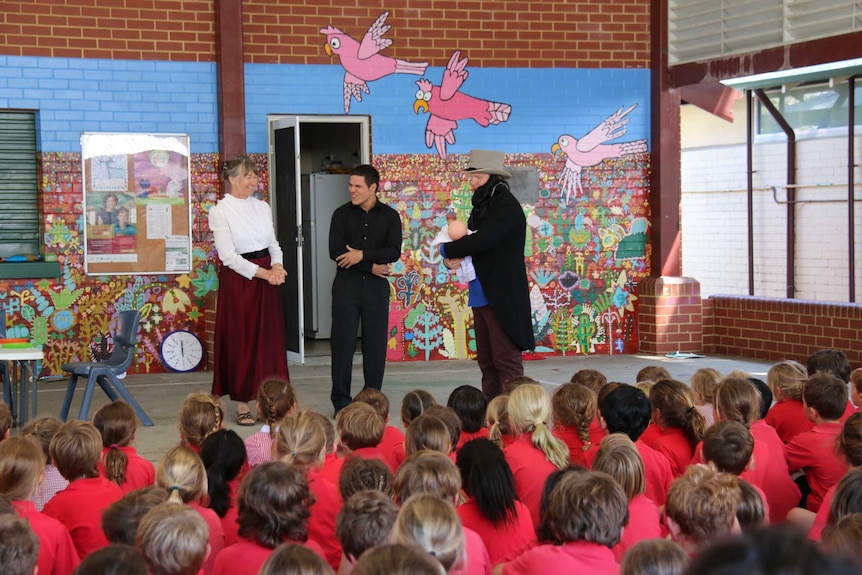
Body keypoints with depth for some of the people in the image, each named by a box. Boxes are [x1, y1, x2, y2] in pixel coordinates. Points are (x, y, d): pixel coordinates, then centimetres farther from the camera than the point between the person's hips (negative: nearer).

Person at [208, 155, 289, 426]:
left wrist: (277, 266, -9)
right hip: (238, 281, -5)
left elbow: (273, 243, 12)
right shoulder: (220, 211, -8)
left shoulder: (262, 207, 9)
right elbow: (228, 255, -14)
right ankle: (242, 406, 8)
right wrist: (263, 272, -17)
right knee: (240, 342, 0)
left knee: (270, 340, 5)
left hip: (267, 279, 5)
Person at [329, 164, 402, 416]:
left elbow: (394, 252, -7)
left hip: (376, 286, 0)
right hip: (347, 284, 0)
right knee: (343, 342, -1)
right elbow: (336, 251, -7)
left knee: (376, 344, 3)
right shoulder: (342, 214, 3)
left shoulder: (390, 216, 4)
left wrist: (362, 255, -17)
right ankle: (341, 400, 5)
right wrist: (372, 266, -12)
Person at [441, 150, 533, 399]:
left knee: (506, 360, -6)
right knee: (487, 362, 11)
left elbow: (480, 241, -23)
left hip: (503, 297, -9)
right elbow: (474, 243, 17)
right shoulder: (483, 207, 15)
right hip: (482, 294, 9)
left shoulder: (507, 207, -12)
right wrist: (452, 259, -5)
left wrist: (447, 251, -8)